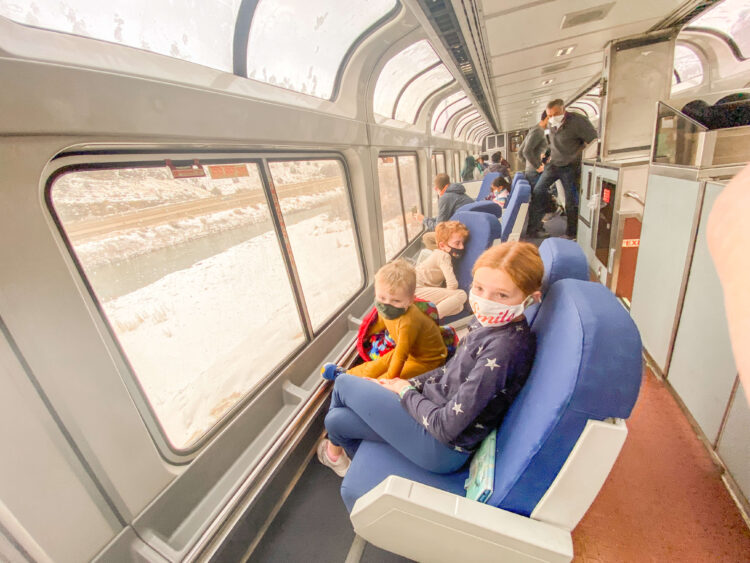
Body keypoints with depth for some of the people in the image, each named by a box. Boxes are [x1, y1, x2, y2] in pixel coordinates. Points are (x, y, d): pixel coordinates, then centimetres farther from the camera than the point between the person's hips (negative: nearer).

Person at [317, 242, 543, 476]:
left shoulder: (504, 347, -30)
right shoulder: (488, 321, -2)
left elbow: (446, 426, -26)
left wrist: (405, 391, -10)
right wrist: (410, 384, 3)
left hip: (444, 448, -7)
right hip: (437, 409, 7)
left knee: (344, 383, 6)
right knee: (337, 420, 10)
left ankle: (334, 450, 40)